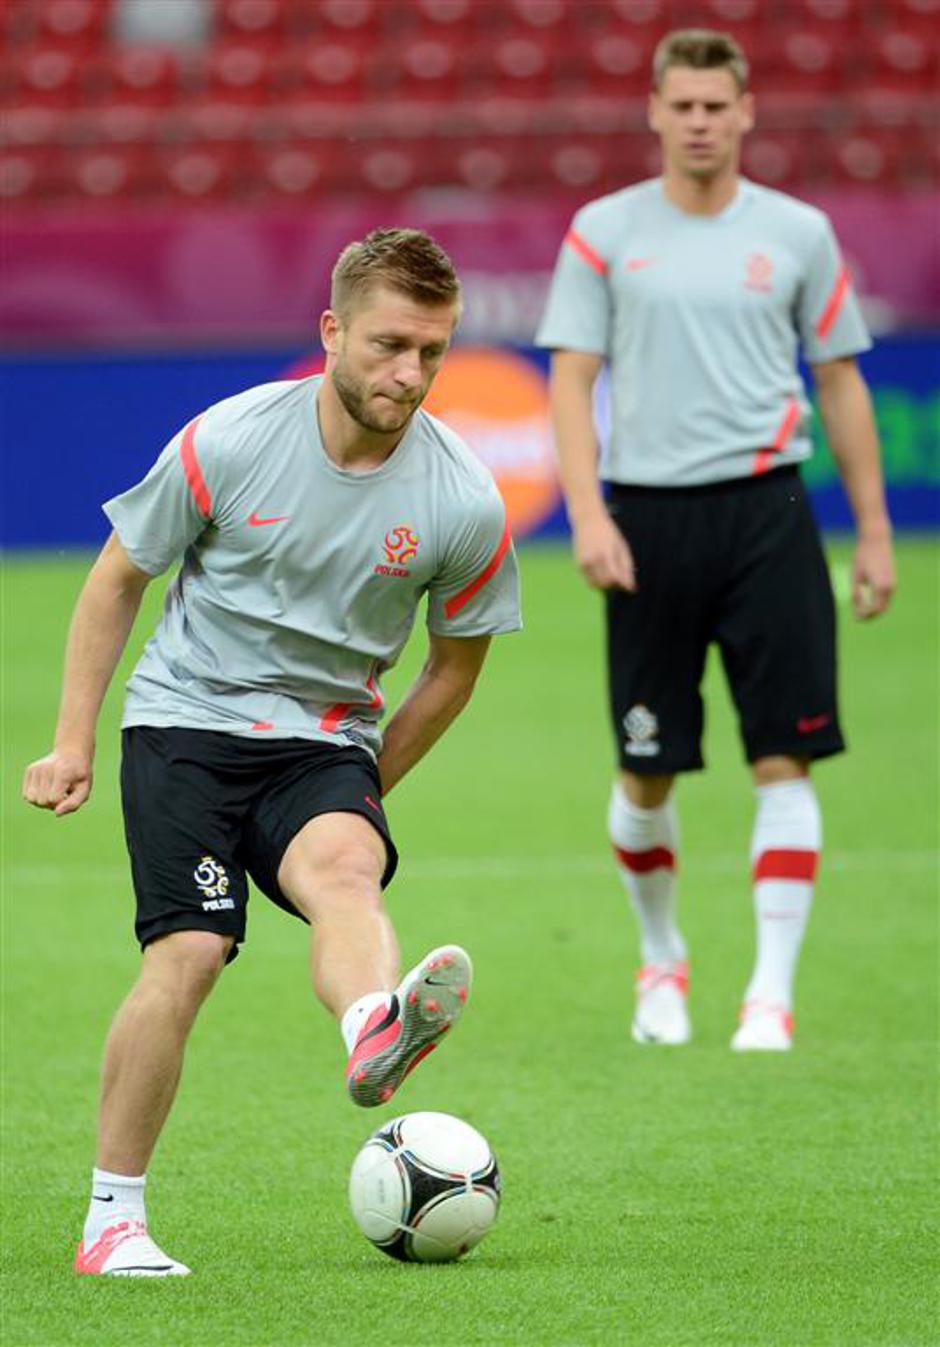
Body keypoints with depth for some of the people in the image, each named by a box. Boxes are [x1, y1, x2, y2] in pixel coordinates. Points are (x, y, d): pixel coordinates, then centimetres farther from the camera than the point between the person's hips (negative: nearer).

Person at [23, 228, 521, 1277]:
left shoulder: (464, 504, -7)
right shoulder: (229, 442, -9)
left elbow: (455, 664, 11)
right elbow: (118, 577, 6)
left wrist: (364, 789, 11)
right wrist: (73, 742, 4)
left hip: (326, 739, 1)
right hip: (186, 720, -1)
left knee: (342, 866, -33)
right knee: (188, 955, -19)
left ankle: (375, 1037, -67)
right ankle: (112, 1219, -6)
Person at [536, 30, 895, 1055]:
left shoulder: (797, 234, 6)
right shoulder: (604, 232, 3)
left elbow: (840, 384, 11)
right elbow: (570, 381, 1)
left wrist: (873, 533, 8)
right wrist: (587, 513, -12)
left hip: (764, 510, 0)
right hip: (648, 516, 0)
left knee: (783, 760, -7)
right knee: (646, 775, 4)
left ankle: (771, 995, -4)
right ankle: (661, 961, 28)